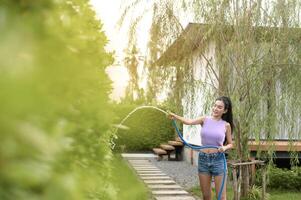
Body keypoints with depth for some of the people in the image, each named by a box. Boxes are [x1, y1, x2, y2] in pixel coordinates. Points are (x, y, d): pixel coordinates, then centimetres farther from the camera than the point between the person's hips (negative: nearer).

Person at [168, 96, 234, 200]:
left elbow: (230, 144, 9)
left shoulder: (226, 125, 0)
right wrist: (175, 116, -35)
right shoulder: (205, 119, 0)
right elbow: (189, 122, -18)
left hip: (218, 160, -1)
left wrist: (224, 147, -14)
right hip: (203, 159, 2)